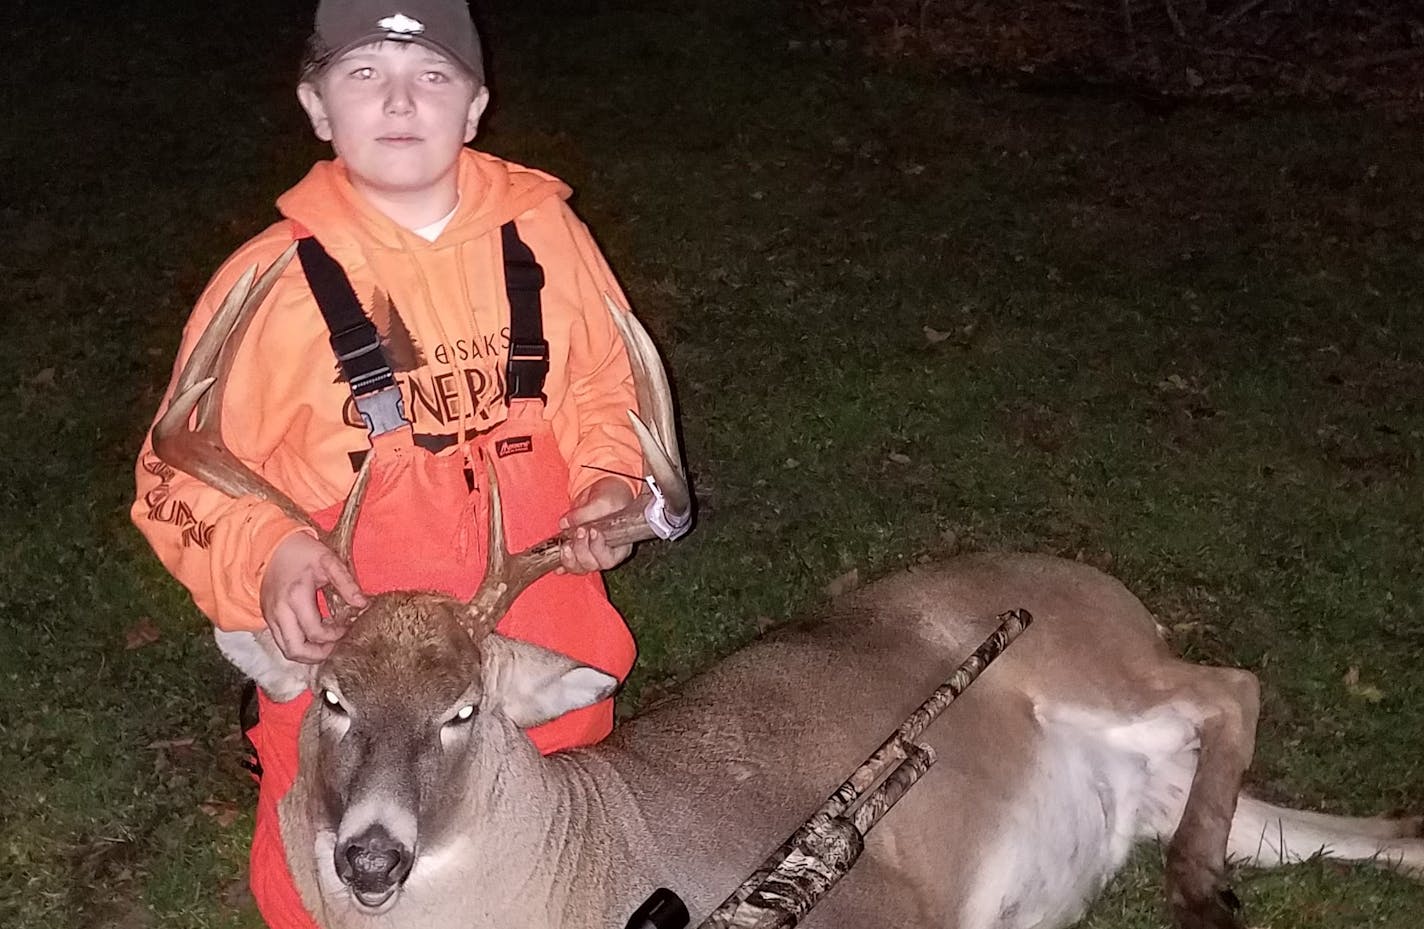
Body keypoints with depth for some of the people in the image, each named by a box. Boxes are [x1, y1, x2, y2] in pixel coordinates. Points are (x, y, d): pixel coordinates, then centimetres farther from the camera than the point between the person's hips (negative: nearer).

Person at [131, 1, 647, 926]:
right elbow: (183, 471, -5)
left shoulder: (542, 231, -6)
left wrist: (608, 483, -10)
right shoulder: (272, 280, -13)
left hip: (547, 653, 2)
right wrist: (266, 550, -23)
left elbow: (603, 387, 8)